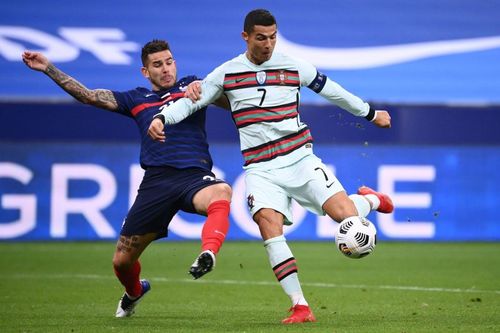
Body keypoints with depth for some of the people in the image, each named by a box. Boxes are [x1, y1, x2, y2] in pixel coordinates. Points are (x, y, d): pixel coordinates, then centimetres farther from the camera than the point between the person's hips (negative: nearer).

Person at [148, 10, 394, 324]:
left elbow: (331, 90, 16)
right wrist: (161, 117, -14)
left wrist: (371, 113, 26)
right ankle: (300, 307, -20)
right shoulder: (226, 73, 4)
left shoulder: (294, 67, 4)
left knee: (343, 213, -18)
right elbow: (191, 100, 6)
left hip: (300, 158, 0)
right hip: (261, 169, 0)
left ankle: (370, 199, 22)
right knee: (268, 224, -25)